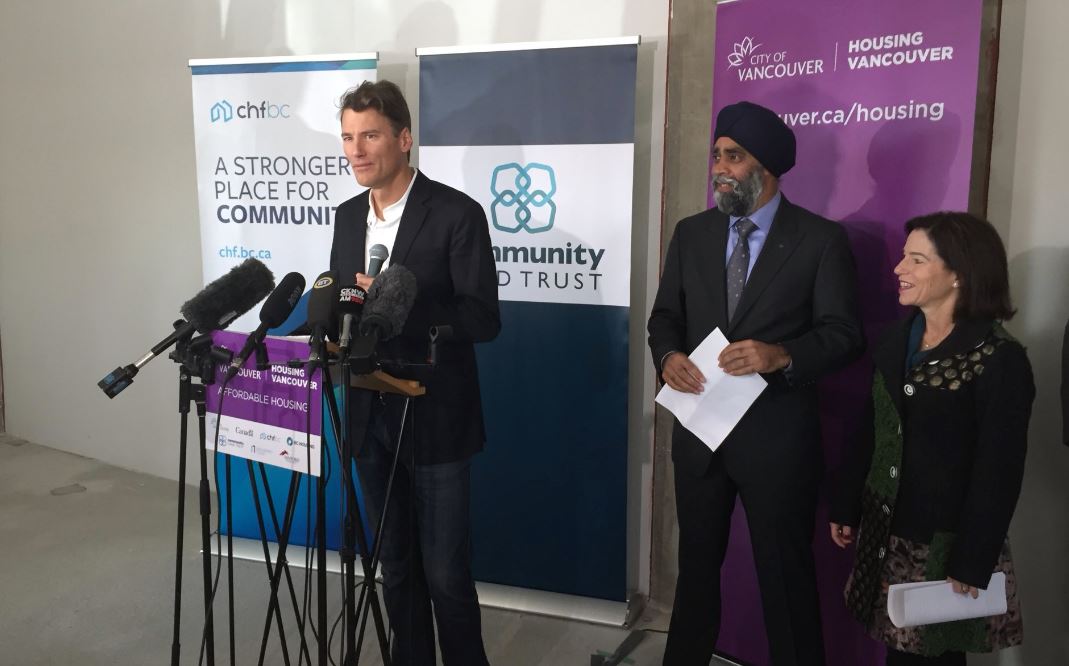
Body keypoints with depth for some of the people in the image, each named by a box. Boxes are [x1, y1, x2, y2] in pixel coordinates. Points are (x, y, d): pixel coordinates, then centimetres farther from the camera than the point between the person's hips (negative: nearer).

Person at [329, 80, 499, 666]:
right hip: (370, 417, 6)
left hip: (434, 420, -5)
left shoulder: (457, 214, -12)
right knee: (396, 567, 17)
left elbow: (483, 319, -15)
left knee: (445, 572, 5)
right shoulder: (347, 216, 9)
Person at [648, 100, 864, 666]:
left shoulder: (821, 239, -6)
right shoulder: (691, 234, 6)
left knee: (786, 576, 11)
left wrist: (782, 354, -26)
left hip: (777, 440, -4)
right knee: (696, 565, 21)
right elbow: (665, 316, 9)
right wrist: (668, 356, -13)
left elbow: (844, 334, -8)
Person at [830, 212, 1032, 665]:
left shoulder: (1000, 360, -14)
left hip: (945, 542, -5)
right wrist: (846, 507, 11)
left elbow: (999, 473, -15)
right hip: (885, 529, 6)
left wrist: (973, 562, -15)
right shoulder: (896, 339, 5)